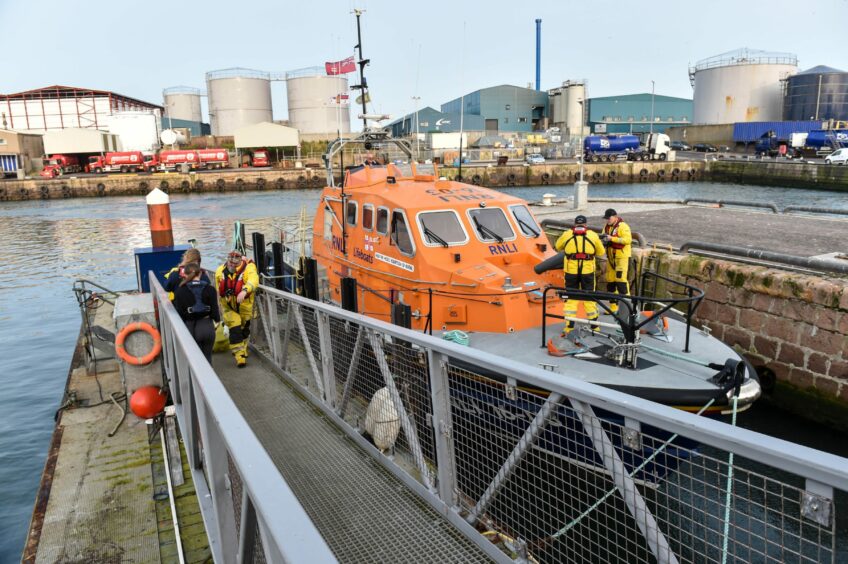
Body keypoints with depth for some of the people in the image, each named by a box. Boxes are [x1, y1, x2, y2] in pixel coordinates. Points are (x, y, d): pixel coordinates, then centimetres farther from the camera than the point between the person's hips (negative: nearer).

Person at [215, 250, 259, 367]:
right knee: (235, 329, -11)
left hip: (244, 305, 0)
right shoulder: (220, 271, -11)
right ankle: (239, 355, -4)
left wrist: (244, 291, -62)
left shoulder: (248, 268, -25)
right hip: (229, 306, 0)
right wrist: (222, 303, 15)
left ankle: (243, 348, 42)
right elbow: (219, 291, 6)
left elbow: (253, 279, -45)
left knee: (244, 328, 18)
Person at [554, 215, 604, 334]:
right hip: (587, 271, 0)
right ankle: (594, 326, 19)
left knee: (570, 297, 9)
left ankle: (569, 326, 7)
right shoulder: (593, 235, 2)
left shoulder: (567, 234, 2)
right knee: (589, 297, 12)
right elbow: (601, 252, 10)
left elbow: (558, 247, 19)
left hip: (571, 271, 0)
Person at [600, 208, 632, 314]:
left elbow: (628, 239, -24)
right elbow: (604, 238, 15)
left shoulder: (622, 226, -13)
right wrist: (603, 237, -9)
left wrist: (612, 238, -26)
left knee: (620, 279, -13)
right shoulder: (607, 226, 12)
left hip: (621, 256, -8)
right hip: (611, 257, 8)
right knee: (610, 281, 10)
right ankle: (613, 307, 19)